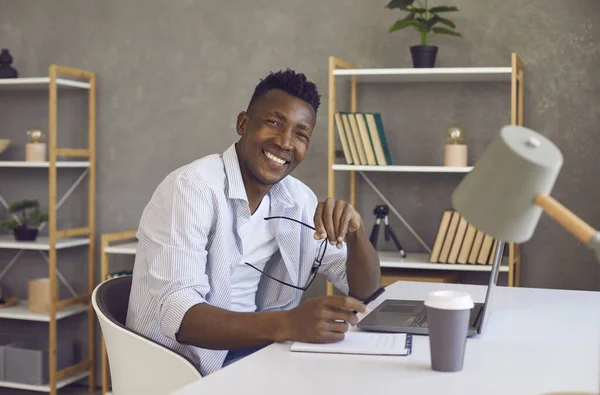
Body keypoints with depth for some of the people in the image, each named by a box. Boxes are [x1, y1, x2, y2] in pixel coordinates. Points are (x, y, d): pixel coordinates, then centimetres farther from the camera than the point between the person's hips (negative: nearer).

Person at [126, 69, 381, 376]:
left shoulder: (299, 200, 3)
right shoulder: (191, 188, -18)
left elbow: (364, 288, 5)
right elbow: (176, 314, -28)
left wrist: (355, 230, -16)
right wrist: (286, 325, -41)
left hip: (257, 353, 7)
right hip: (182, 369, -7)